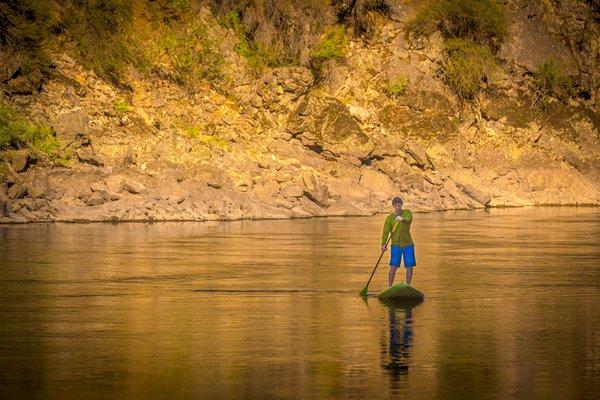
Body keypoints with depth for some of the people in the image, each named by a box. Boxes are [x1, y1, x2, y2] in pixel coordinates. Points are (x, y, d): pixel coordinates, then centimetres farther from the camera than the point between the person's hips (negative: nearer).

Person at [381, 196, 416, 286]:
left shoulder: (407, 212, 1)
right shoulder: (389, 218, -3)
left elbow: (409, 220, -22)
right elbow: (385, 232, -11)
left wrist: (403, 219, -45)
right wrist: (383, 244, -27)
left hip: (408, 245, 2)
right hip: (396, 245, -2)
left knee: (410, 267, 1)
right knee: (393, 267, -9)